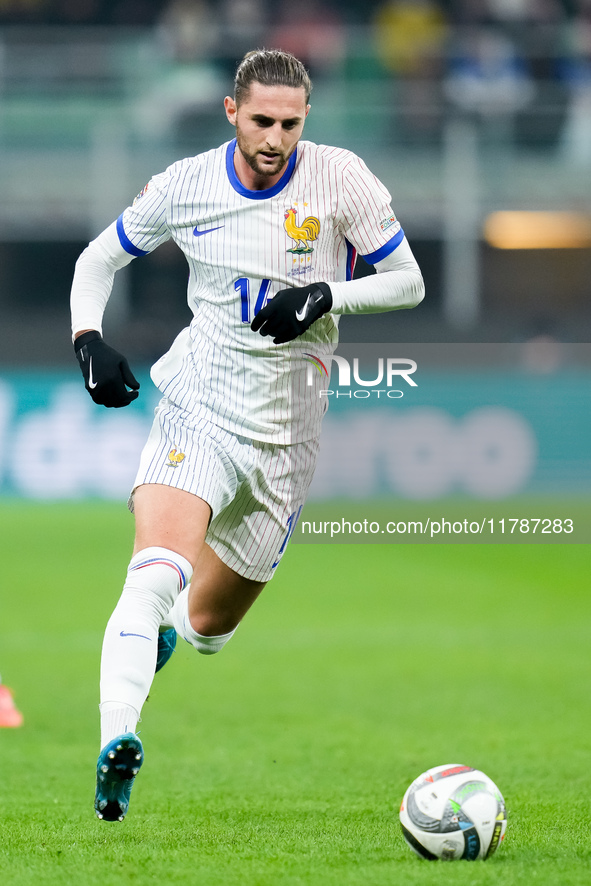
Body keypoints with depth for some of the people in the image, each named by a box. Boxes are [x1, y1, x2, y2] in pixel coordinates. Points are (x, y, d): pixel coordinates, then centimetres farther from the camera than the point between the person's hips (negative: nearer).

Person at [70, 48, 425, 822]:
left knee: (207, 625, 12)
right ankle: (114, 744, -38)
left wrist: (327, 296, -18)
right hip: (198, 407, -1)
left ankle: (160, 633, 49)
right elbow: (99, 259, 11)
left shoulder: (342, 180, -7)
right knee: (156, 568, -29)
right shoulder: (185, 186, -4)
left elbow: (408, 282, 0)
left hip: (285, 430, 1)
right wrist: (88, 338, -7)